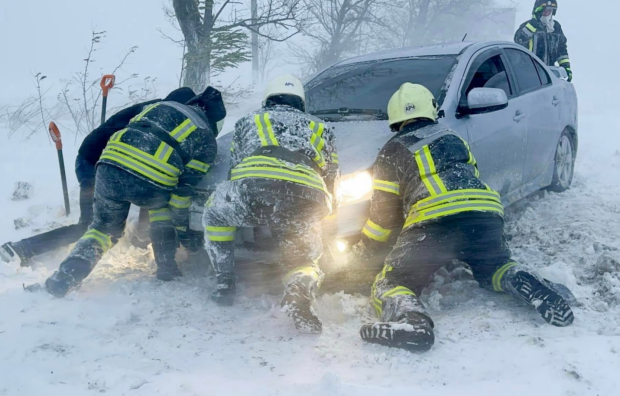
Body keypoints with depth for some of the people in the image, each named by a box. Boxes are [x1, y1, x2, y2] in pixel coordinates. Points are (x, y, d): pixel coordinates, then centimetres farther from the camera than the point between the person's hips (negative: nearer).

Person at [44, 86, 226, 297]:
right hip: (151, 184, -3)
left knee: (105, 227, 25)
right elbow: (184, 188, 13)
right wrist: (181, 225, 23)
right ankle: (166, 266, 26)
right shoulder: (206, 139, 17)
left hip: (110, 168, 3)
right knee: (162, 203, 33)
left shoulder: (162, 106, 29)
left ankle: (67, 275, 7)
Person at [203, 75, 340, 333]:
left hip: (254, 188, -1)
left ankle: (224, 283, 23)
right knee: (305, 261, 22)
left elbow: (234, 169, 35)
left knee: (215, 211, 32)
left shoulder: (248, 121, 34)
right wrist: (325, 208, 51)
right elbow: (332, 180, 33)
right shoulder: (319, 128, 37)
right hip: (306, 203, 1)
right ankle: (300, 287, -15)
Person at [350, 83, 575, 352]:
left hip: (433, 222, -4)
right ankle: (527, 286, -3)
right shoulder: (453, 138, 30)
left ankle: (410, 319, -33)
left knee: (390, 285, 2)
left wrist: (363, 250, 27)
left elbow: (383, 212, 15)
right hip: (486, 214, 5)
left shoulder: (393, 151, 17)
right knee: (494, 269, 30)